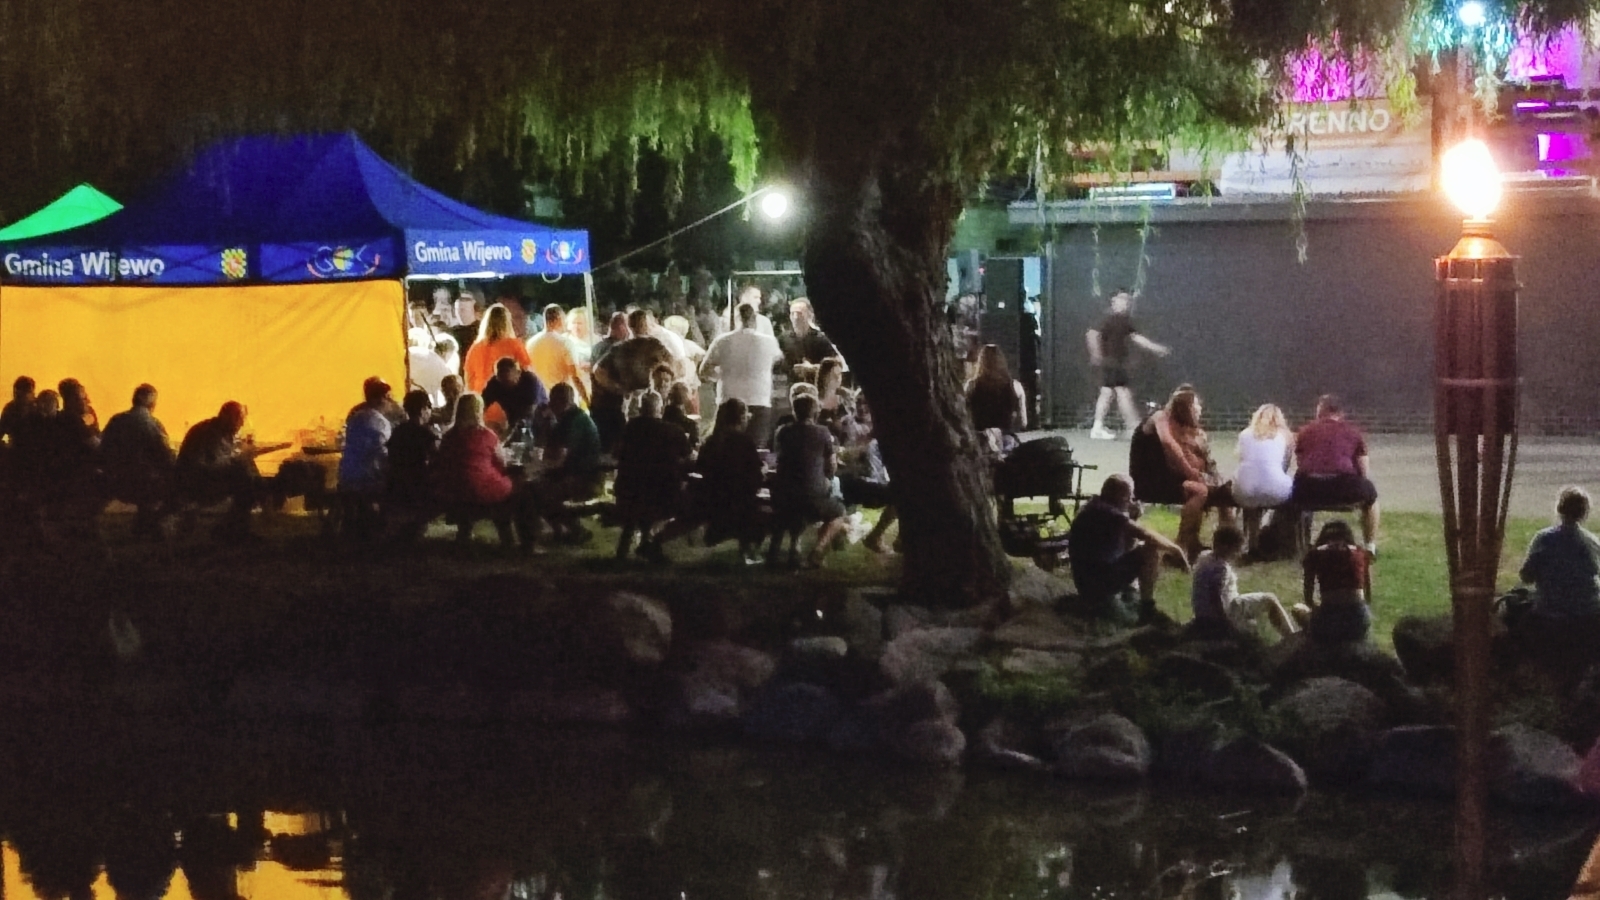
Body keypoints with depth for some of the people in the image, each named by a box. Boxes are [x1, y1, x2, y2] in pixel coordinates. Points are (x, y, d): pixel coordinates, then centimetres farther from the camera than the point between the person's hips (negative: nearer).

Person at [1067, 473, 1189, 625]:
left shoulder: (1093, 510, 17)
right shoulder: (1107, 512, -14)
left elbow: (1128, 546, 20)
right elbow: (1146, 535, -22)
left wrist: (1131, 520, 5)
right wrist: (1175, 549, -11)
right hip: (1101, 582, -11)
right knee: (1153, 549, -12)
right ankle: (1147, 609, -5)